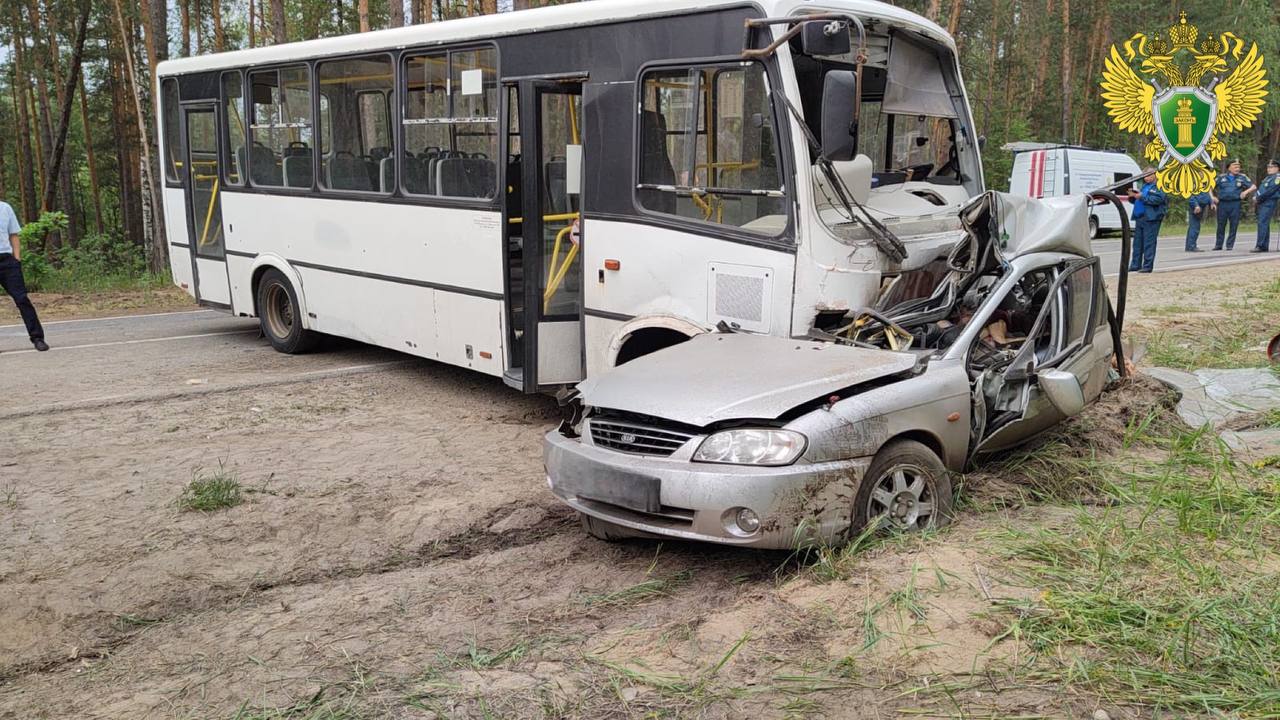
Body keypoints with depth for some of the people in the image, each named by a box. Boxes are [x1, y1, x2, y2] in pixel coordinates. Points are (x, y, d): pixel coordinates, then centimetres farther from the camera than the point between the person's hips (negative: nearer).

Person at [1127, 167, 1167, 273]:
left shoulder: (1158, 186, -4)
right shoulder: (1144, 186, 23)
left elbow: (1158, 199, -19)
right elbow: (1137, 201, 28)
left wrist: (1142, 197, -19)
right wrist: (1133, 196, 8)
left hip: (1151, 218, -9)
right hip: (1139, 218, 9)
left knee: (1149, 243, -6)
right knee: (1137, 242, 9)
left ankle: (1148, 266, -5)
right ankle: (1135, 265, 14)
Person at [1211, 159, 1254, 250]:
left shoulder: (1242, 177, 8)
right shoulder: (1222, 177, 9)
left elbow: (1253, 187, 9)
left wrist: (1246, 191, -9)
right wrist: (1213, 197, 6)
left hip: (1235, 204, -1)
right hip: (1222, 204, 1)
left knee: (1234, 226, 0)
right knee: (1221, 225, 5)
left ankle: (1230, 245, 7)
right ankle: (1218, 245, 14)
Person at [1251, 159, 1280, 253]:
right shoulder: (1267, 178, 22)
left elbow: (1271, 190, -17)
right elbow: (1260, 188, 22)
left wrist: (1259, 197, -13)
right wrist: (1256, 196, 2)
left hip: (1269, 203, -10)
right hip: (1262, 203, 10)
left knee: (1262, 223, -17)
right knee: (1265, 224, 11)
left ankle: (1260, 246, -23)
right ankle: (1265, 246, 15)